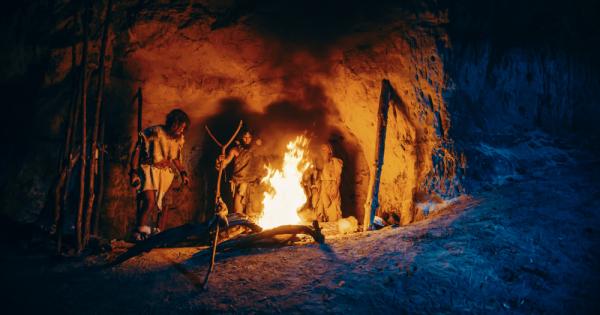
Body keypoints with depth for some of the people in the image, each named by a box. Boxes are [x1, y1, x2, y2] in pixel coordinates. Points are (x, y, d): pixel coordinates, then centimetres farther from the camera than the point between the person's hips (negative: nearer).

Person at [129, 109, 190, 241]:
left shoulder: (179, 139, 7)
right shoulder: (155, 132, -12)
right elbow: (137, 150, -8)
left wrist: (183, 173, 8)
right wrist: (134, 172, -13)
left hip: (167, 172, 6)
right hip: (150, 169, -6)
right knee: (150, 201, -23)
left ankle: (159, 233, 19)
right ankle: (140, 231, -9)